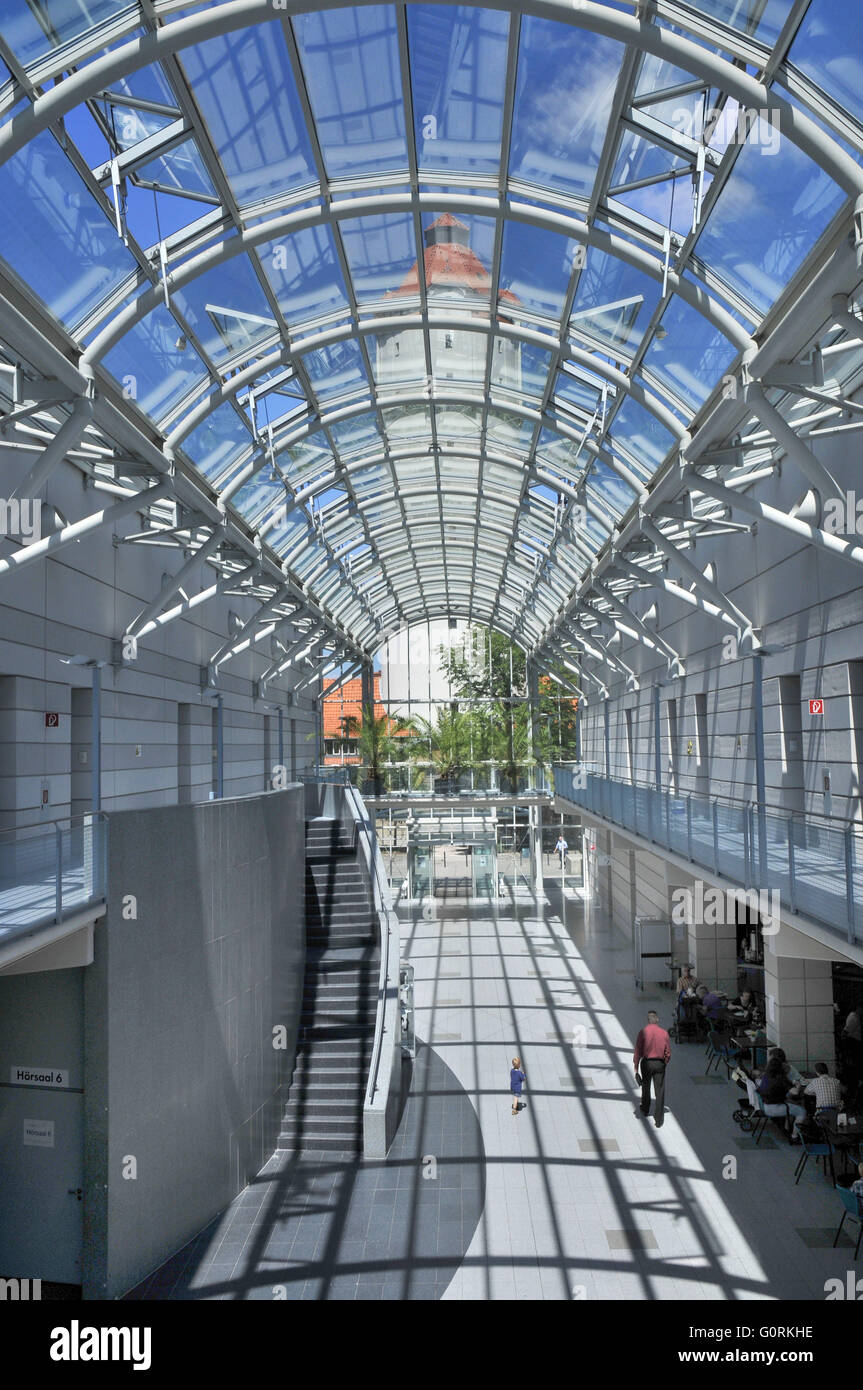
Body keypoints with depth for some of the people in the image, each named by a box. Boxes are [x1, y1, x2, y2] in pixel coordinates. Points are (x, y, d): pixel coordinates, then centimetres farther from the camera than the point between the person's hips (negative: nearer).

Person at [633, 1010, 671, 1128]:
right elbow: (668, 1053, 0)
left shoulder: (643, 1032, -9)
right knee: (660, 1092, 4)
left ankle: (645, 1111, 40)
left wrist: (636, 1069, -3)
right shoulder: (664, 1033, -4)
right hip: (660, 1064, 0)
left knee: (645, 1088, 22)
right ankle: (658, 1121, 2)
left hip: (646, 1063, 0)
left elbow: (637, 1051, -9)